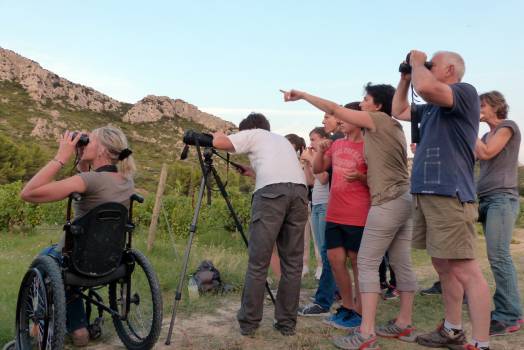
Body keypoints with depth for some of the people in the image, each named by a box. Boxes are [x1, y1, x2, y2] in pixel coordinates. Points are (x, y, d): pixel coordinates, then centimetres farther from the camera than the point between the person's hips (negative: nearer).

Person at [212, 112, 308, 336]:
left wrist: (217, 135, 31)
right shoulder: (282, 139, 38)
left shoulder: (253, 135, 21)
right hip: (300, 190, 6)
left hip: (271, 192, -5)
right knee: (292, 263, 10)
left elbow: (219, 143, 9)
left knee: (258, 263, 0)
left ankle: (248, 324, 6)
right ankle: (287, 323, 14)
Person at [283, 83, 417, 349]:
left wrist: (303, 95, 3)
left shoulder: (379, 120, -5)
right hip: (403, 199, 10)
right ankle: (404, 324, 17)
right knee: (401, 264, 10)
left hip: (388, 202, -9)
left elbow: (334, 109, -4)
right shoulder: (395, 127, 19)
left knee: (367, 263, -9)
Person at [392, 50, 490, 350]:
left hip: (450, 195, -9)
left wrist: (417, 62, -4)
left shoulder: (466, 92, -5)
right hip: (426, 194, 9)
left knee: (464, 269, -9)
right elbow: (399, 111, 33)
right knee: (443, 266, 15)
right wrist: (405, 76, 22)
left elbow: (425, 87, -24)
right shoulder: (433, 108, 20)